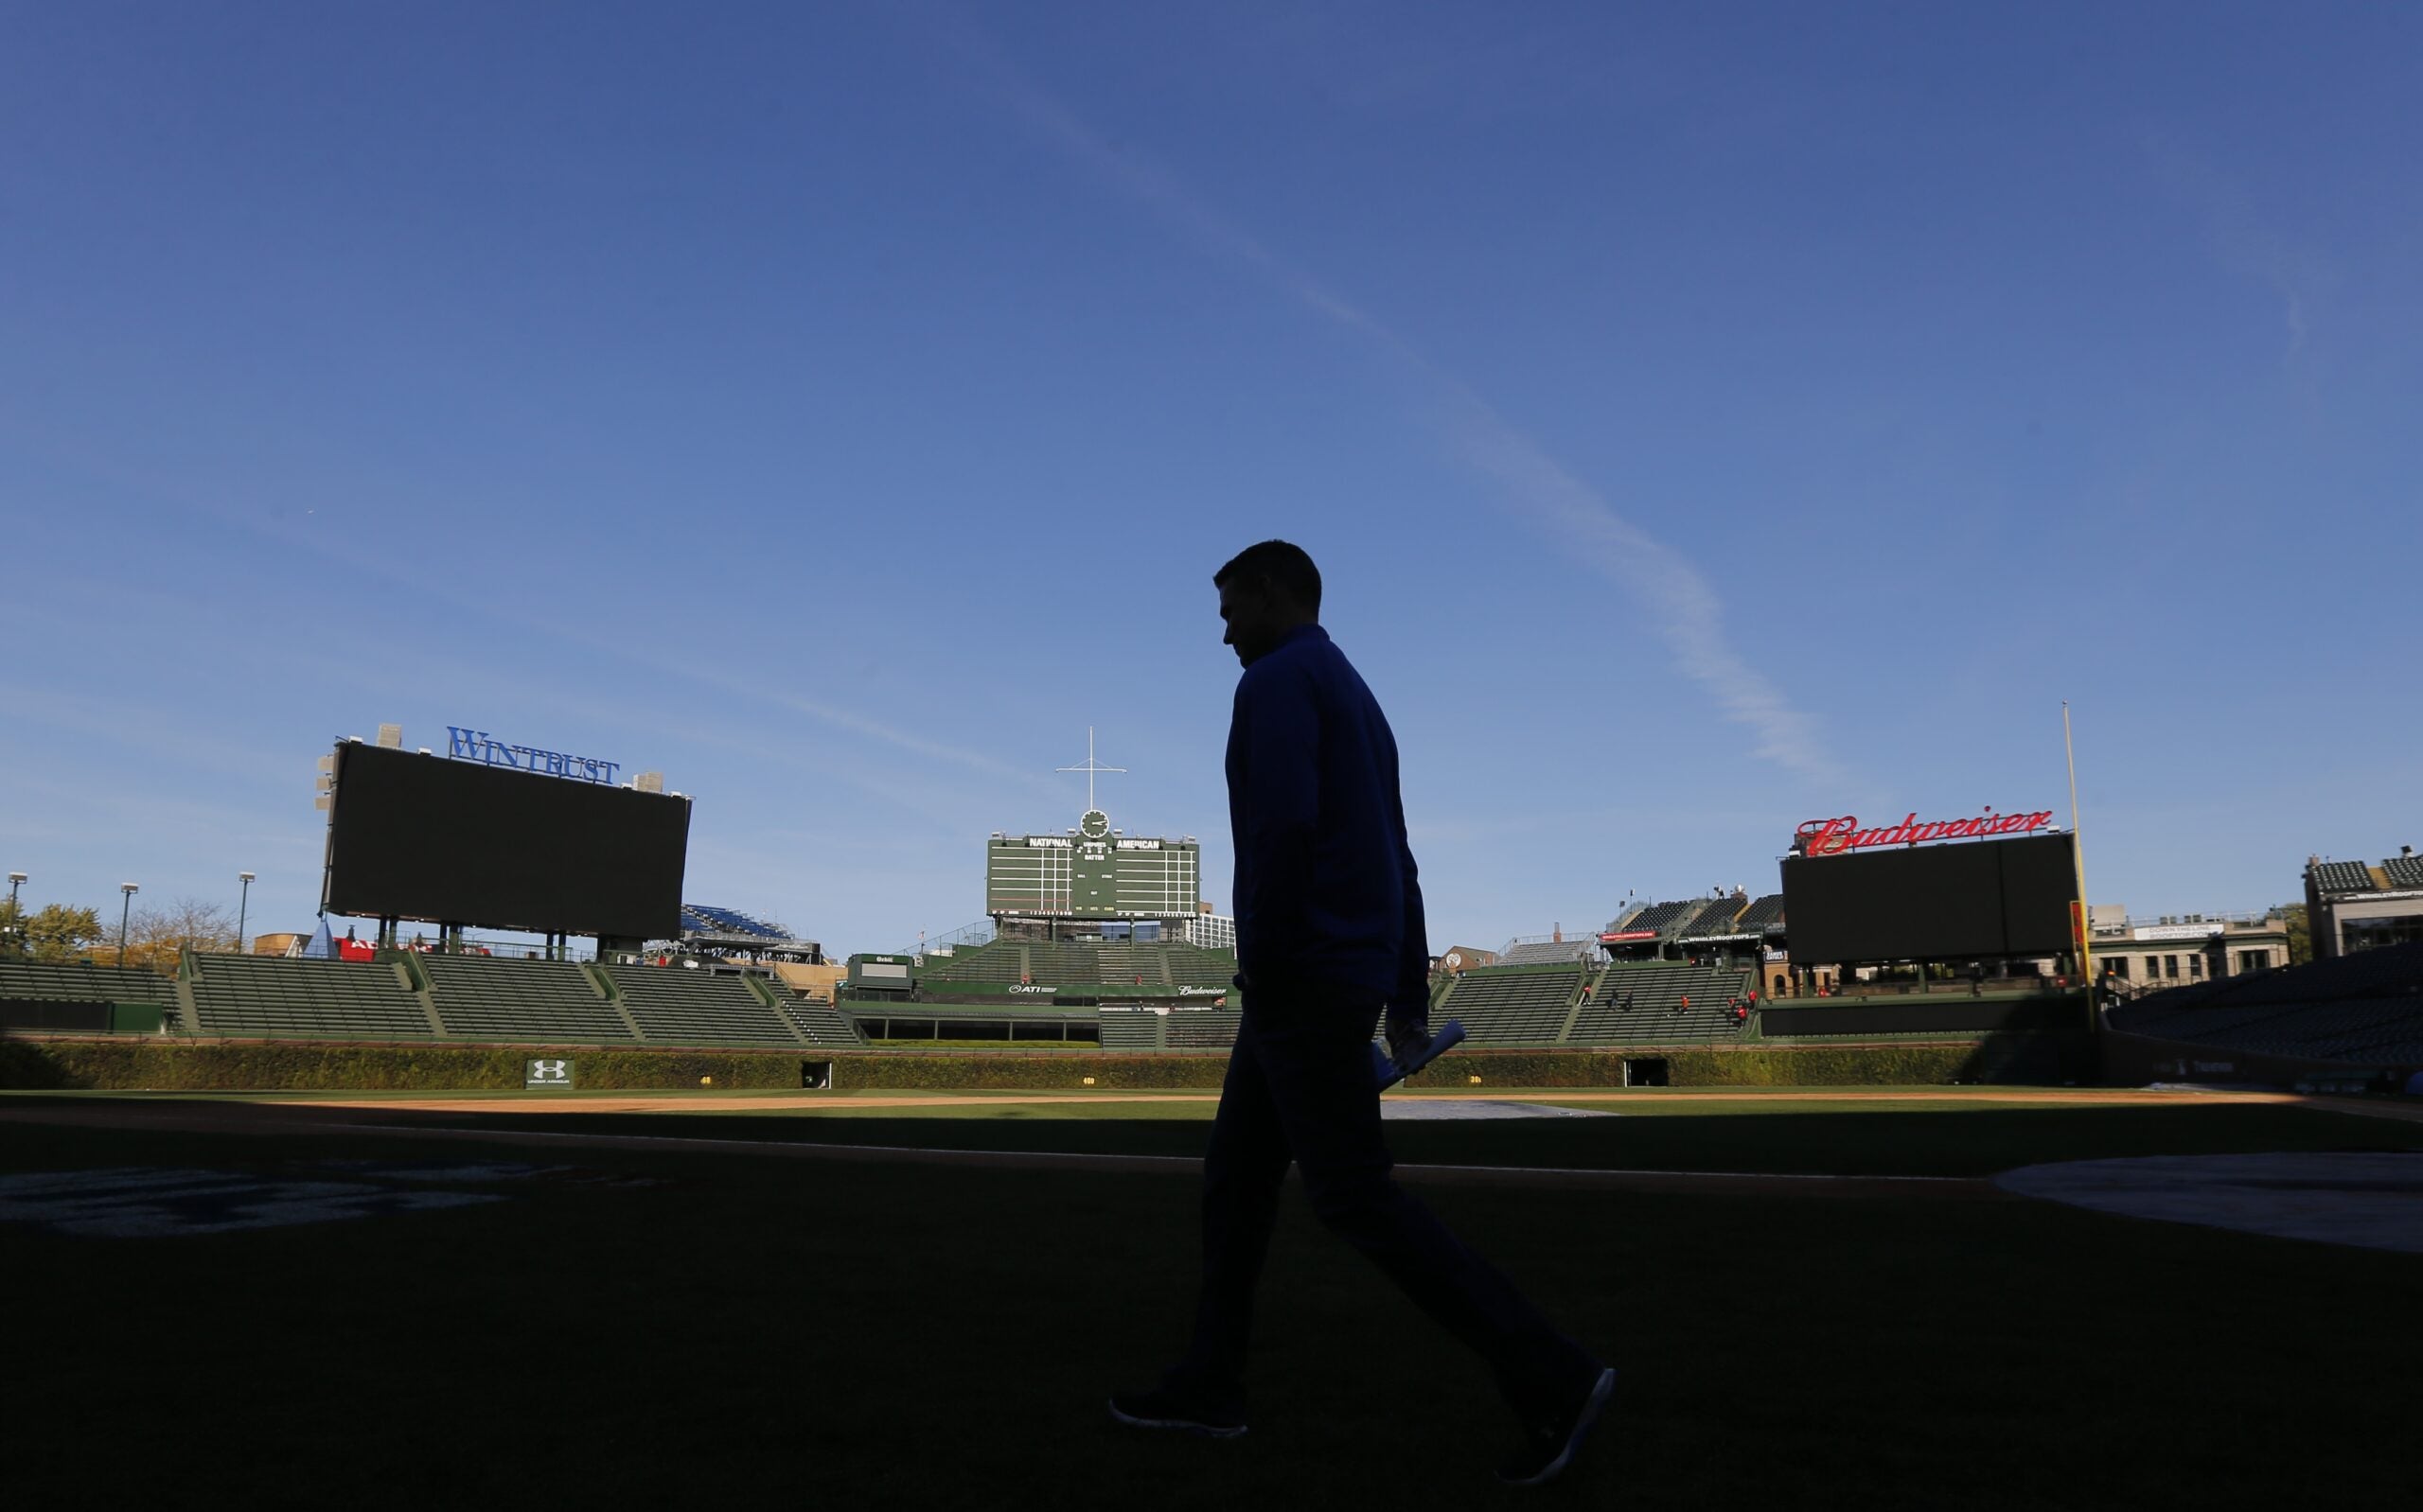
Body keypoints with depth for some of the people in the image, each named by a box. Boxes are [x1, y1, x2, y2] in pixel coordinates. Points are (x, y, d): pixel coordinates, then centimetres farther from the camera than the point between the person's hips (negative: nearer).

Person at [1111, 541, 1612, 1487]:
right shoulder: (1358, 701, 21)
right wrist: (1409, 998, 21)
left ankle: (1551, 1379, -5)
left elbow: (1285, 827, -23)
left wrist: (1261, 969, -17)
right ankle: (1208, 1387, 20)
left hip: (1303, 981, -10)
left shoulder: (1278, 681, -8)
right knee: (1234, 1177, 14)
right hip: (1355, 976, 10)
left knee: (1356, 1200, -7)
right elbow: (1400, 862, 21)